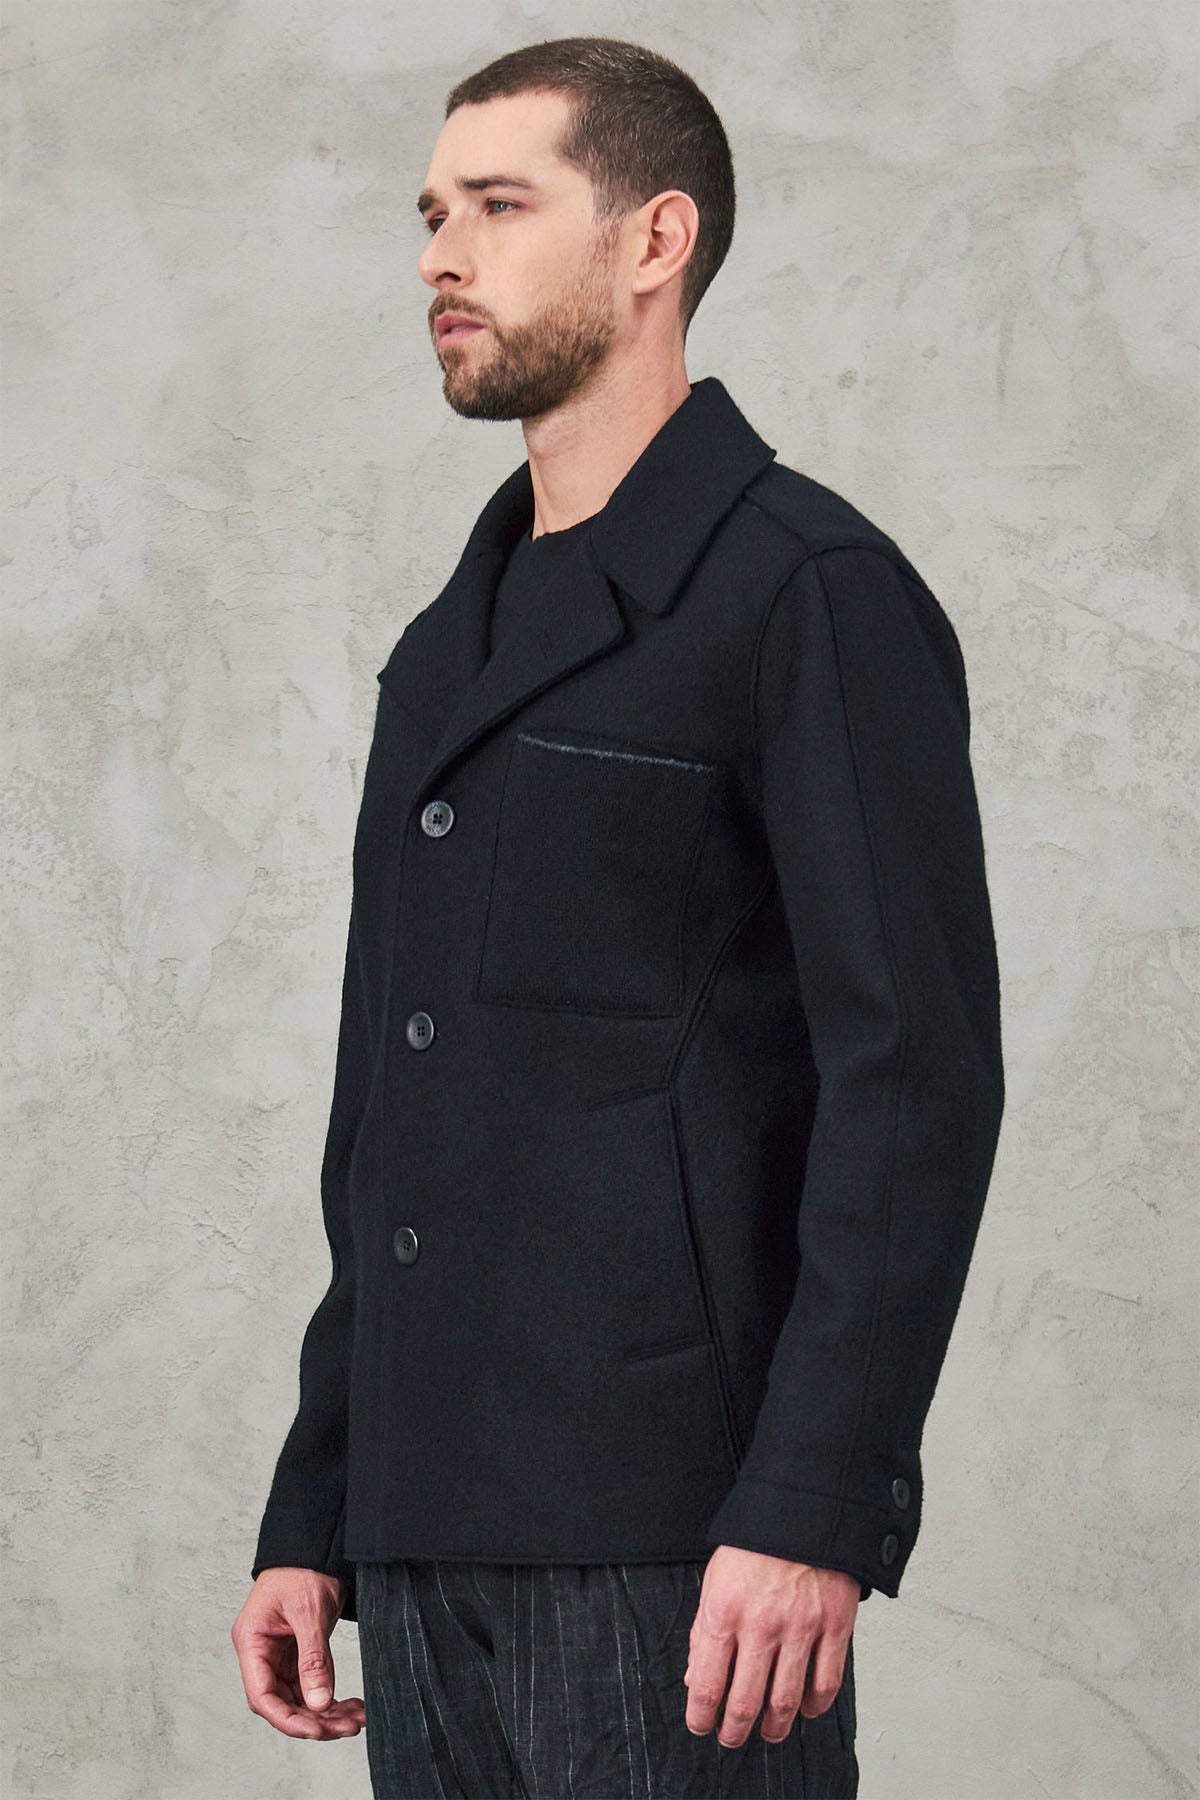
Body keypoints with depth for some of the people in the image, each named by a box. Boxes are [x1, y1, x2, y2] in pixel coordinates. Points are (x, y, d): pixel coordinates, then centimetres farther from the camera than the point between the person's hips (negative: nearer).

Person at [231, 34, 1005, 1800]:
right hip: (430, 1551, 7)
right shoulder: (451, 644, 19)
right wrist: (312, 1520, 17)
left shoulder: (808, 593, -5)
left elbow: (918, 1075, -13)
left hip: (675, 1538, -7)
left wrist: (813, 1515, -20)